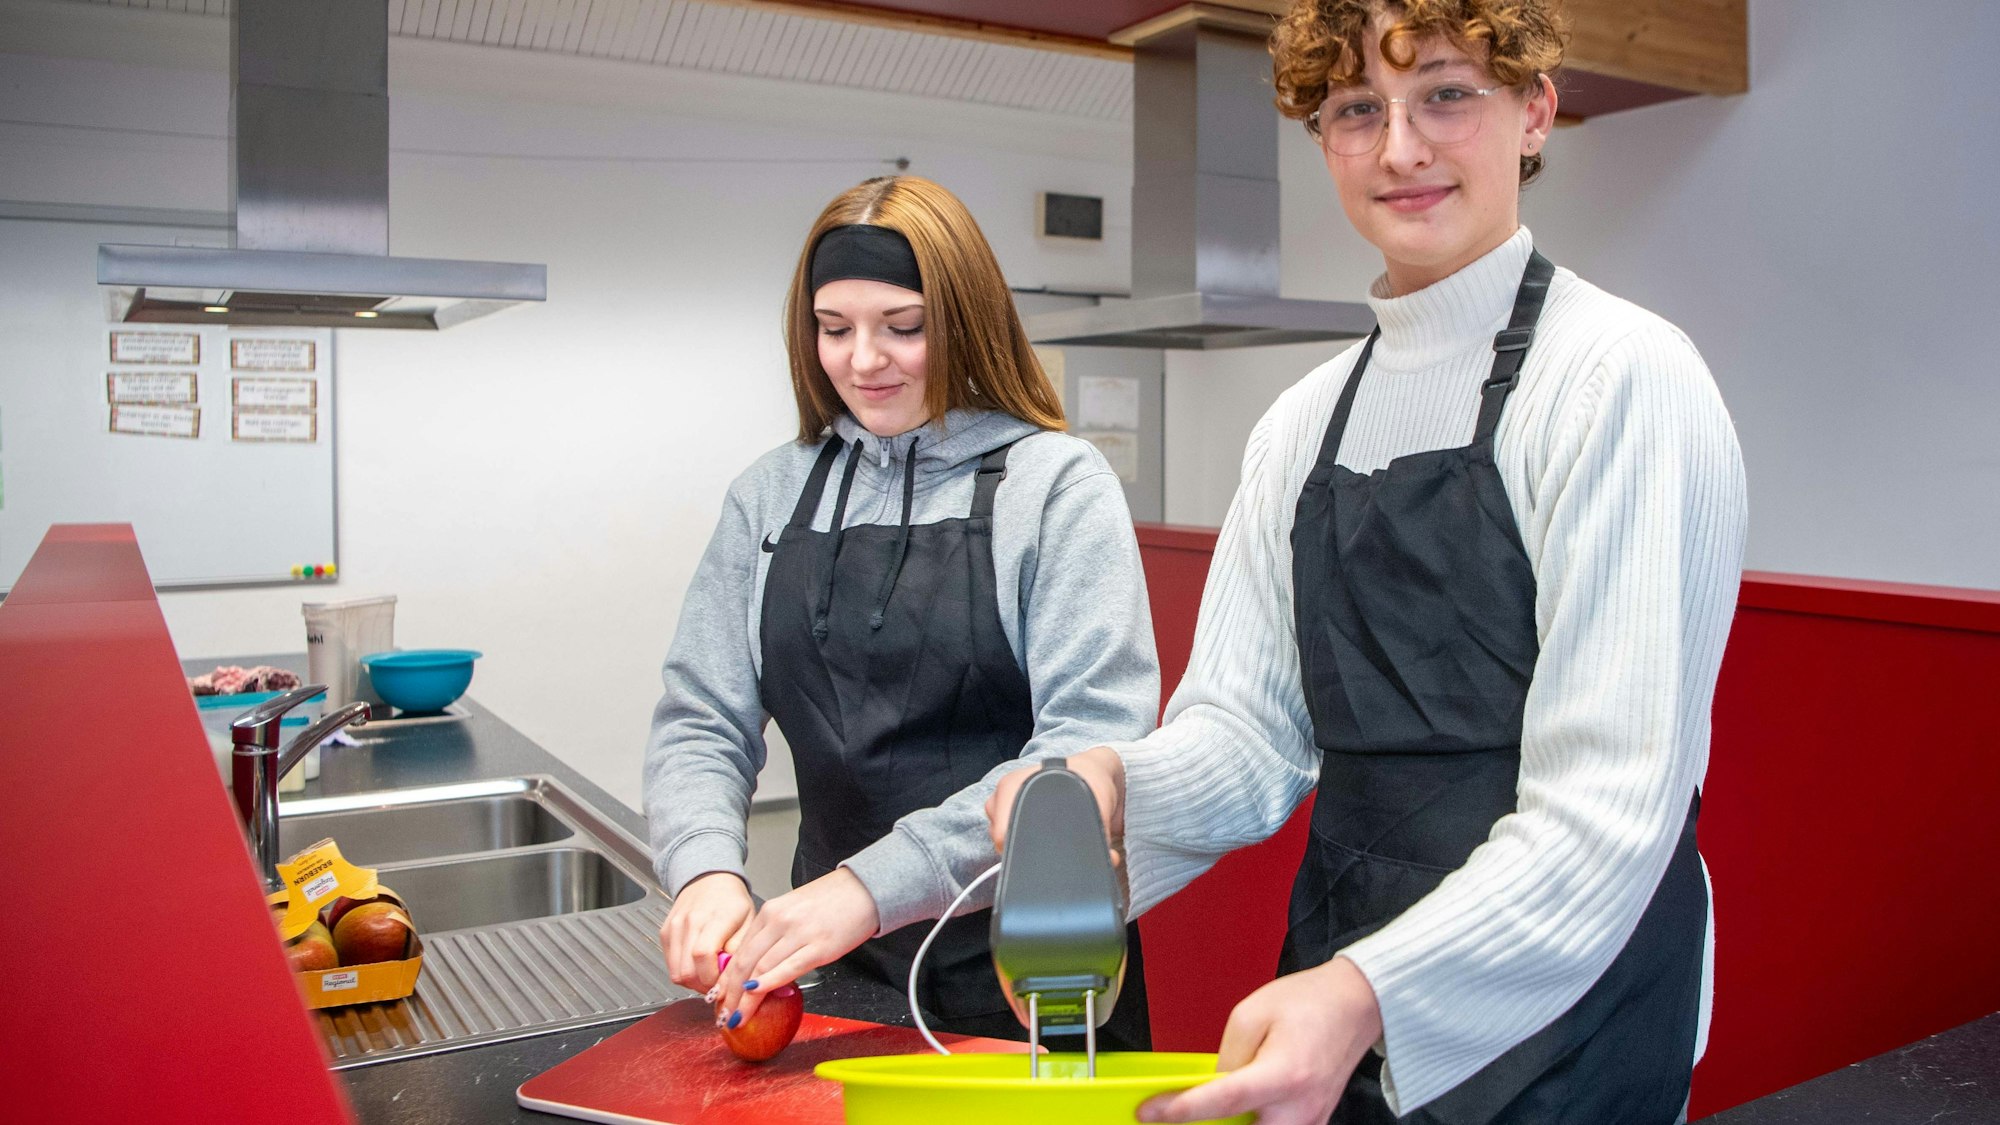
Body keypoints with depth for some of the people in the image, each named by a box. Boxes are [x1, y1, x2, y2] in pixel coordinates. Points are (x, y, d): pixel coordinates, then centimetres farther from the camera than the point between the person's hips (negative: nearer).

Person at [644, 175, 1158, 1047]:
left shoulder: (1058, 483, -9)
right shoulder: (771, 496, 4)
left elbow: (1094, 742, -19)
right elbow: (701, 722, 2)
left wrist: (877, 885, -27)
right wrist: (706, 869, -19)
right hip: (839, 975, 4)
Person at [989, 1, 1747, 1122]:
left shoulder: (1623, 375, -13)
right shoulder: (1300, 427, 5)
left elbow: (1610, 806, -20)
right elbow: (1252, 731, 2)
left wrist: (1367, 995, -31)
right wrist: (1114, 786, -17)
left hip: (1558, 1028, -5)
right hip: (1333, 998, 6)